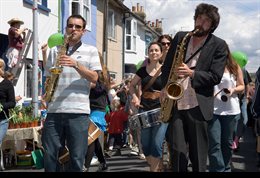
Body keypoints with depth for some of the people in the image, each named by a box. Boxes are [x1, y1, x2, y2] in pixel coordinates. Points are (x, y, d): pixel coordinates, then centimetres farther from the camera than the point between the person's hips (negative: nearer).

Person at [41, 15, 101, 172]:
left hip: (79, 112, -2)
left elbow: (94, 78, -2)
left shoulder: (91, 50, 8)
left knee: (77, 158, 1)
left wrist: (76, 64, -15)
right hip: (54, 110, 2)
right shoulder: (55, 50, 15)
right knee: (50, 155, 3)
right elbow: (48, 77, 19)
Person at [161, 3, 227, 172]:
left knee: (198, 154, 5)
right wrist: (165, 87, 2)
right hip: (175, 103, 2)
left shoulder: (219, 45, 1)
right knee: (177, 151, 1)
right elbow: (167, 65, 16)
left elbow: (216, 77, -6)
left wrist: (191, 73, -19)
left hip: (197, 105, -2)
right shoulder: (180, 37, 11)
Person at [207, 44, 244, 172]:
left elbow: (242, 87, 9)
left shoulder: (235, 67, 4)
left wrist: (233, 90, -12)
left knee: (227, 142, 12)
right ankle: (218, 170, -4)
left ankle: (226, 168, 27)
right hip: (212, 110, -1)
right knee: (214, 143, -7)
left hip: (231, 110, 2)